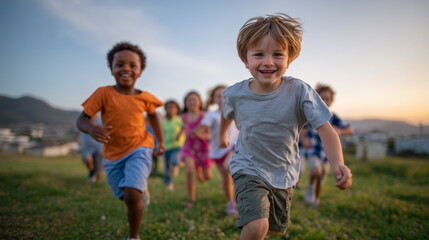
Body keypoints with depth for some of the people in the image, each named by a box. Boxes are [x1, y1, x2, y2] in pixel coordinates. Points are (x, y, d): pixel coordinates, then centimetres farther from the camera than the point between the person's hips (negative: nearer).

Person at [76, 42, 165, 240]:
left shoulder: (144, 97, -7)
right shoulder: (103, 93, -13)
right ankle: (142, 188, 54)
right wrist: (91, 129, -38)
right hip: (112, 155, 2)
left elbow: (153, 114, 14)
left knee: (132, 195, -21)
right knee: (125, 197, 18)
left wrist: (160, 141, 11)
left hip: (138, 150, -2)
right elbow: (81, 119, -14)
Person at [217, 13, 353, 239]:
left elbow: (325, 129, -24)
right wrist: (222, 134, 26)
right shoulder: (235, 94, -16)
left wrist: (338, 163, -42)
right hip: (248, 170, -2)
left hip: (284, 176, 2)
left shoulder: (300, 91, -21)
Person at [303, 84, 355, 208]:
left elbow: (351, 130, -7)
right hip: (312, 151, -2)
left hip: (326, 155, 3)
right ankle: (310, 185, -1)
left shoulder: (333, 117, -8)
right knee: (316, 171, -33)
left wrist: (340, 131, -28)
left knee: (319, 183, 15)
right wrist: (304, 139, -13)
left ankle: (315, 198, 45)